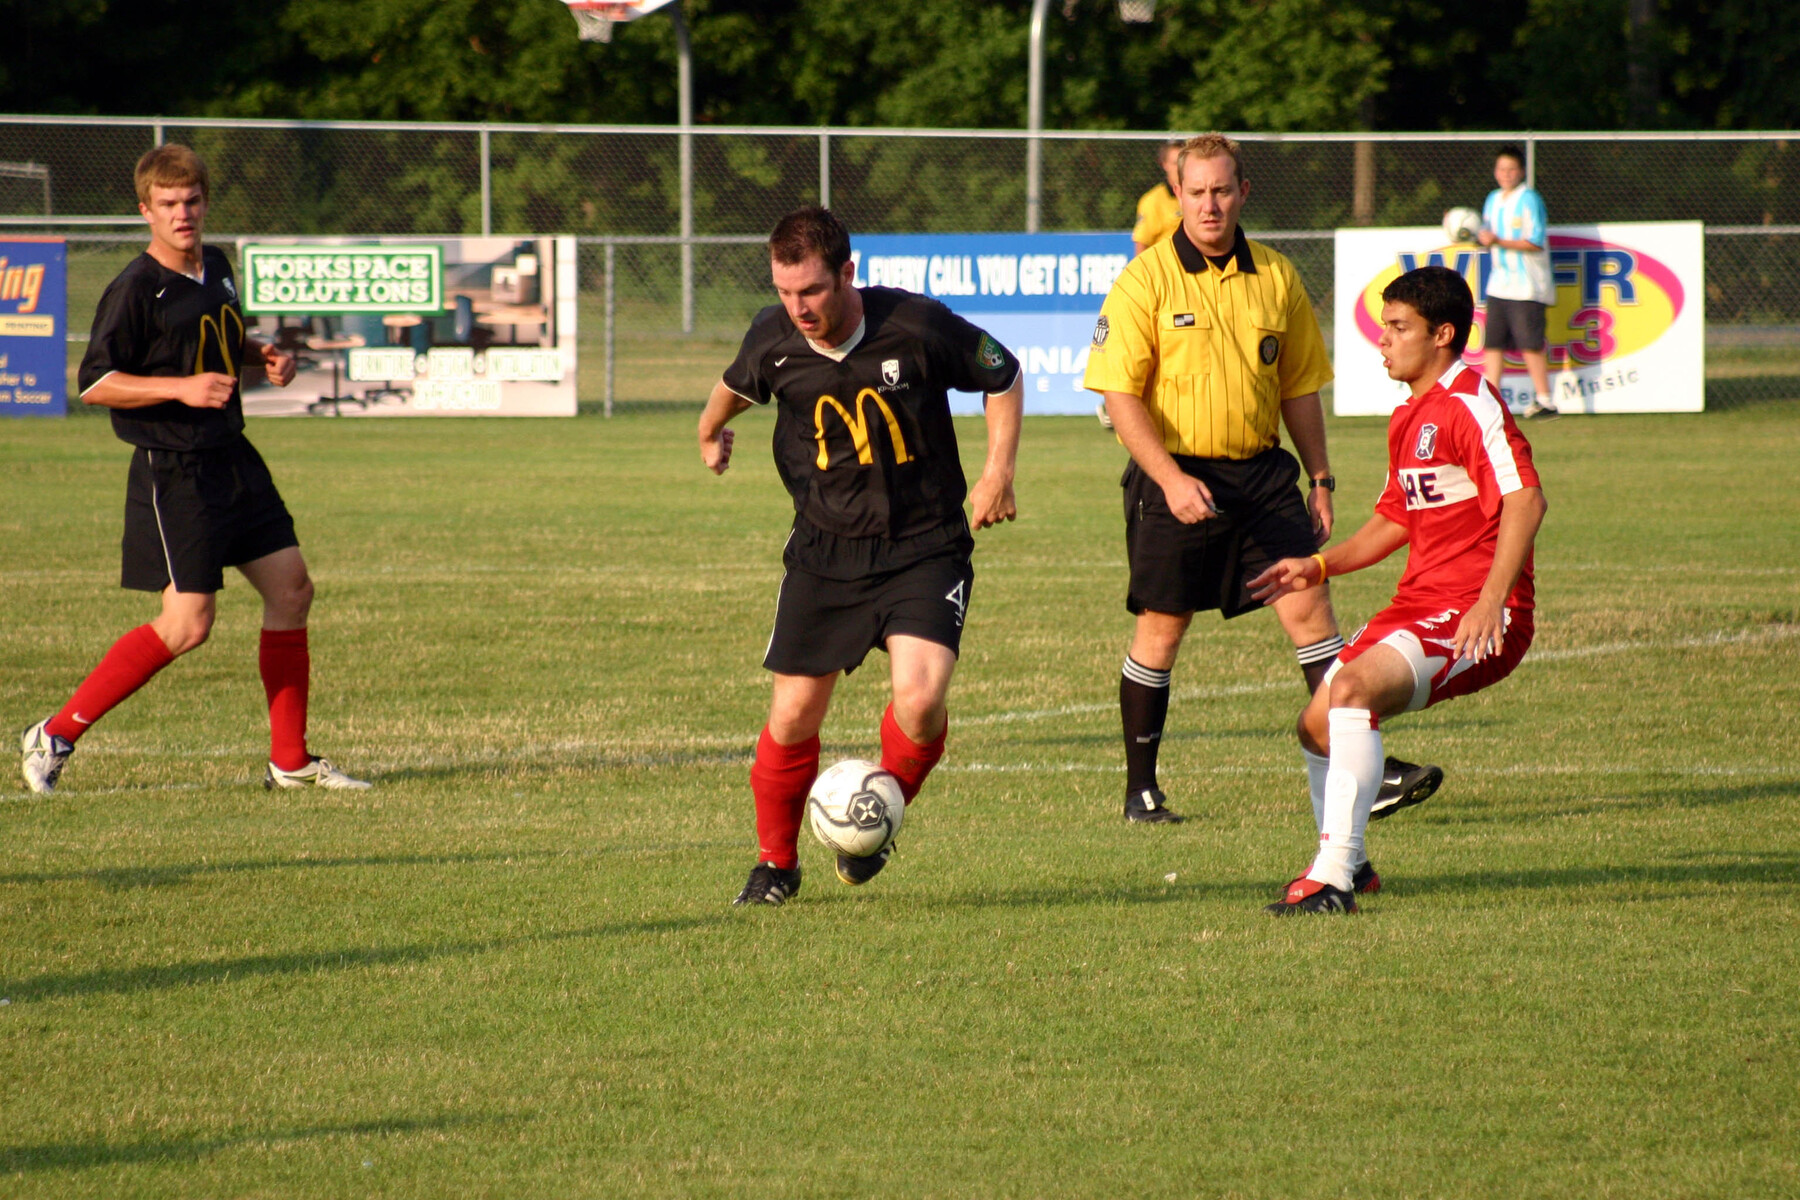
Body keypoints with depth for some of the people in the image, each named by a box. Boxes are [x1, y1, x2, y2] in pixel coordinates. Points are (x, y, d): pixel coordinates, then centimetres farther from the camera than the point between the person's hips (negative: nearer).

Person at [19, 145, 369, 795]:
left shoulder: (216, 268, 9)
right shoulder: (135, 289, -15)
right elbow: (95, 383, -16)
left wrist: (263, 357, 7)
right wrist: (181, 388, -25)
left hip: (233, 460, 8)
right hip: (173, 472, -8)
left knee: (291, 589, 6)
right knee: (188, 624, -10)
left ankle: (290, 761, 15)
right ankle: (56, 735, -1)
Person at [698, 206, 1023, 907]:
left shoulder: (918, 327, -17)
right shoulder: (773, 341, -8)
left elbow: (1003, 376, 1)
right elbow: (737, 384, 18)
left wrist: (998, 470, -5)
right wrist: (710, 434, 35)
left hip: (924, 550, -3)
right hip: (824, 552, 3)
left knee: (920, 701, -22)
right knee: (793, 716, 2)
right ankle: (776, 863, 26)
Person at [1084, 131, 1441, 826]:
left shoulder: (1276, 278, 7)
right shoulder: (1146, 280, -6)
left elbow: (1300, 387, 16)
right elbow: (1120, 395, -10)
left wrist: (1320, 480, 13)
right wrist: (1170, 477, -20)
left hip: (1262, 474, 3)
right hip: (1175, 476, -3)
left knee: (1309, 608, -5)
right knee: (1160, 630, 3)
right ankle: (1141, 789, 14)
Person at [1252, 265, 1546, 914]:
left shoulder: (1469, 404, -12)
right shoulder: (1407, 417, 18)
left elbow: (1525, 499, -24)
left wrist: (1491, 603, -32)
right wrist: (1317, 567, 16)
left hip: (1476, 615, -10)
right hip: (1416, 604, 10)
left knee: (1351, 688, -30)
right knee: (1317, 725, 9)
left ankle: (1335, 877, -30)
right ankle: (1346, 863, 30)